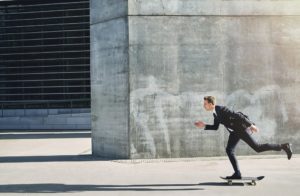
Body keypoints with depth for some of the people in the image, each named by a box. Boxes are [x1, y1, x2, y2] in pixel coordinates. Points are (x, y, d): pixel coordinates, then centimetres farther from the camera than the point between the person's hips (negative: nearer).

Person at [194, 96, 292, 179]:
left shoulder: (222, 109, -26)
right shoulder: (215, 113, 4)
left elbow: (238, 115, -28)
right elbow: (215, 127, 14)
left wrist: (251, 125, -27)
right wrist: (204, 126, 0)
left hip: (242, 128, -9)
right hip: (235, 131, 9)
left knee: (257, 148, -8)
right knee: (229, 150, -2)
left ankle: (284, 146, 1)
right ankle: (237, 173, 2)